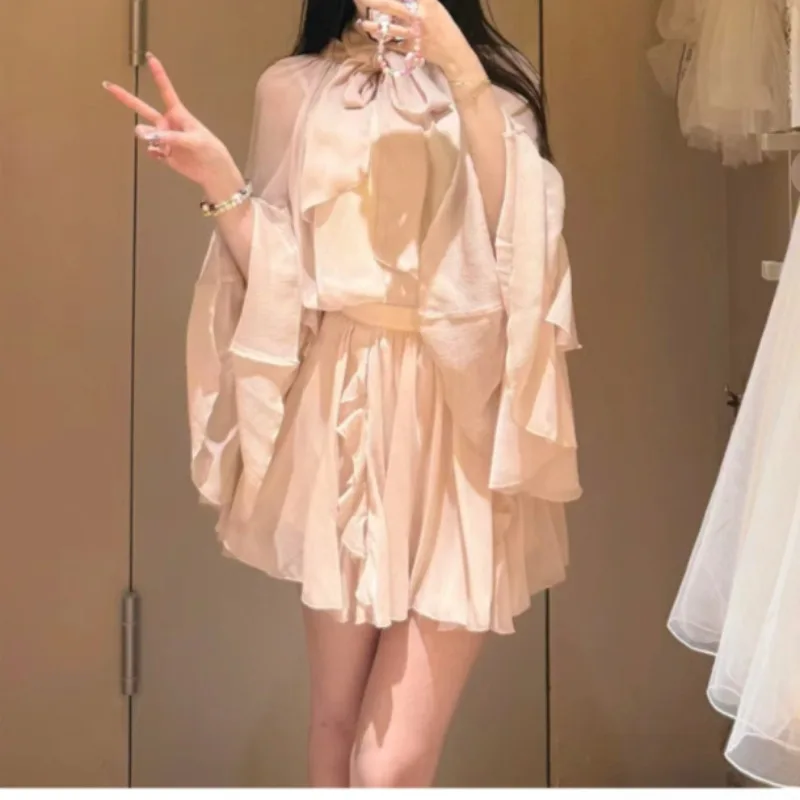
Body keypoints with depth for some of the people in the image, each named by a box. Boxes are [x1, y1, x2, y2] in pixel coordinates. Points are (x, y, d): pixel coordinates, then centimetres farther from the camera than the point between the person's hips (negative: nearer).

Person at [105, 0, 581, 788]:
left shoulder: (496, 87, 9)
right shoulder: (294, 89, 9)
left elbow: (522, 249, -9)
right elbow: (283, 281, 6)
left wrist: (463, 76, -16)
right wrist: (221, 184, -9)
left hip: (462, 425, -1)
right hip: (343, 415, 1)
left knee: (394, 766, -4)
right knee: (337, 721, 10)